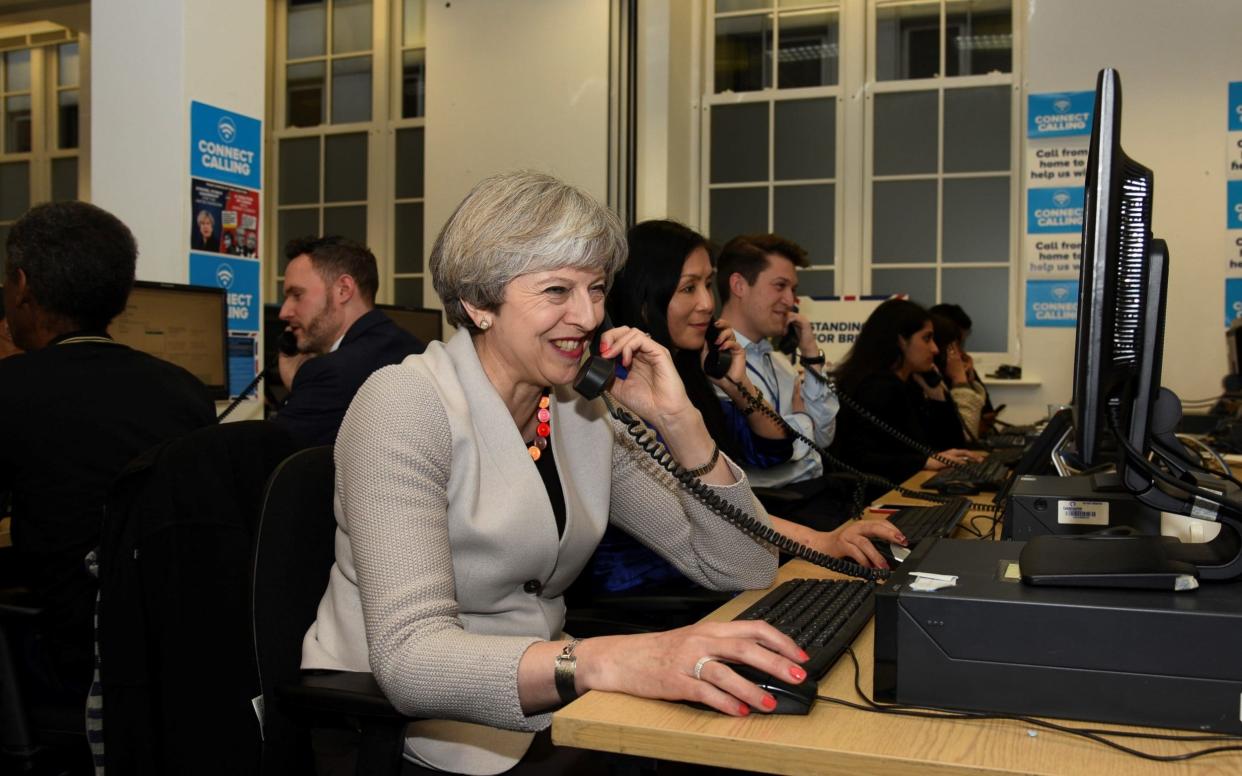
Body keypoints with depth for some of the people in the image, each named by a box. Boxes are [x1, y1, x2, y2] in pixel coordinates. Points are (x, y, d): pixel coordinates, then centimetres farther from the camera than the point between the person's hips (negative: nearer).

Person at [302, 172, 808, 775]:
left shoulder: (584, 414, 2)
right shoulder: (405, 405, -16)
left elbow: (743, 569, 1)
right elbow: (408, 656, -28)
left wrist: (678, 421, -12)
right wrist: (604, 660, -43)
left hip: (538, 717, 7)